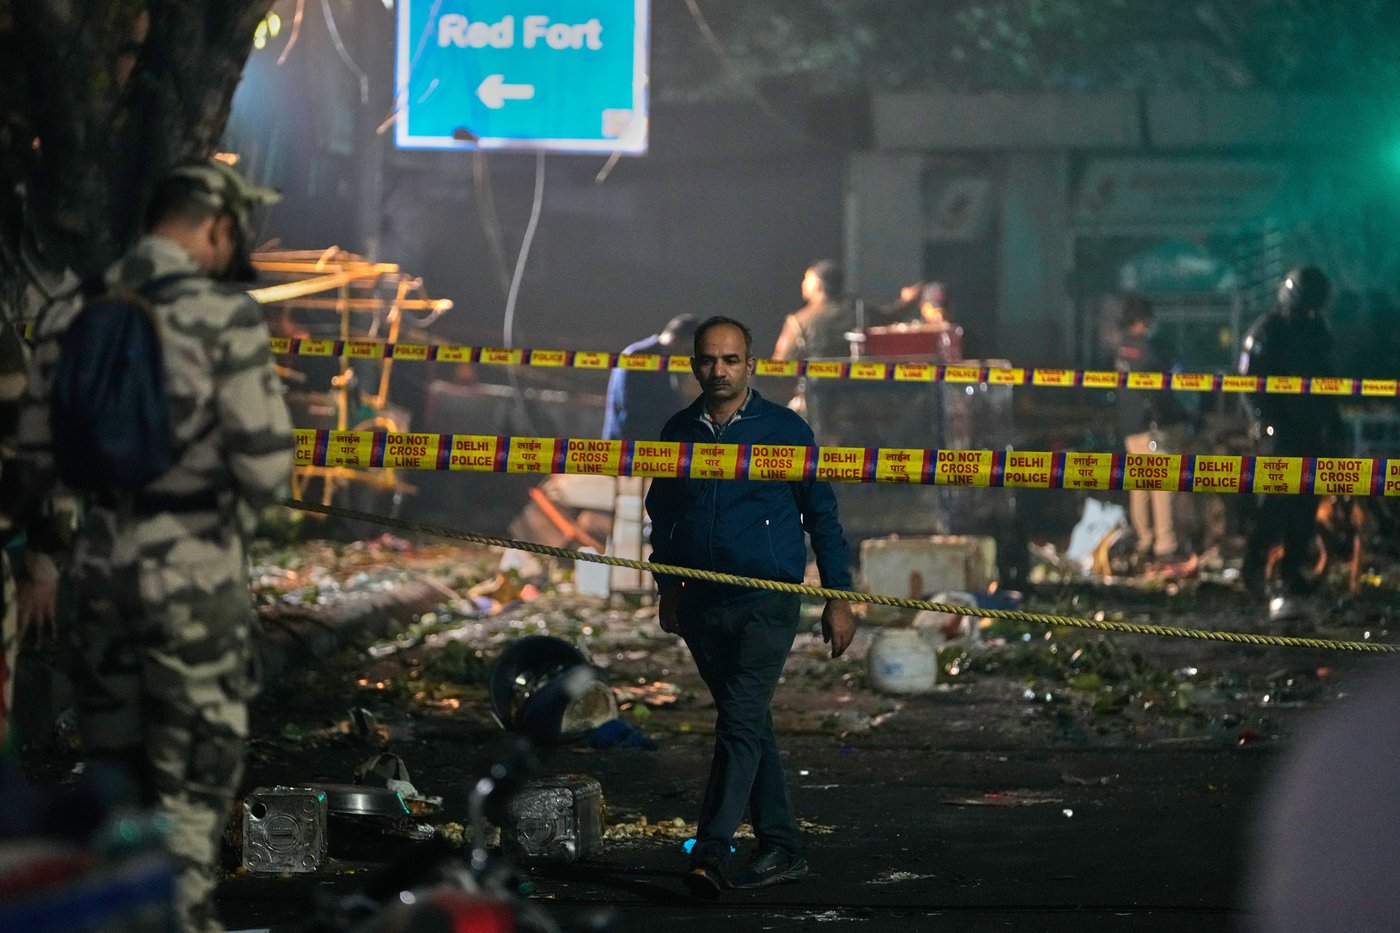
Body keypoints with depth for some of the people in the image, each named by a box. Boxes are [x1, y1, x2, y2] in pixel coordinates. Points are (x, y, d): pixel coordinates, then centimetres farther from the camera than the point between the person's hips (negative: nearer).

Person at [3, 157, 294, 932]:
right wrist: (239, 507, 7)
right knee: (195, 762, 3)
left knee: (112, 758, 17)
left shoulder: (72, 314, 4)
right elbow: (265, 460, -16)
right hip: (195, 569, -5)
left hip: (99, 564, 5)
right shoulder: (224, 316, -13)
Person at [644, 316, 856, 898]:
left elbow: (822, 516, 2)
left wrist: (838, 598, 0)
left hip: (767, 603, -5)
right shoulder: (678, 433, 8)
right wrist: (667, 588, 17)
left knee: (741, 721, -15)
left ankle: (712, 852, -20)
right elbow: (663, 515, 20)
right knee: (749, 725, 11)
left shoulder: (785, 431, -2)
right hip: (702, 605, 5)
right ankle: (781, 850, 18)